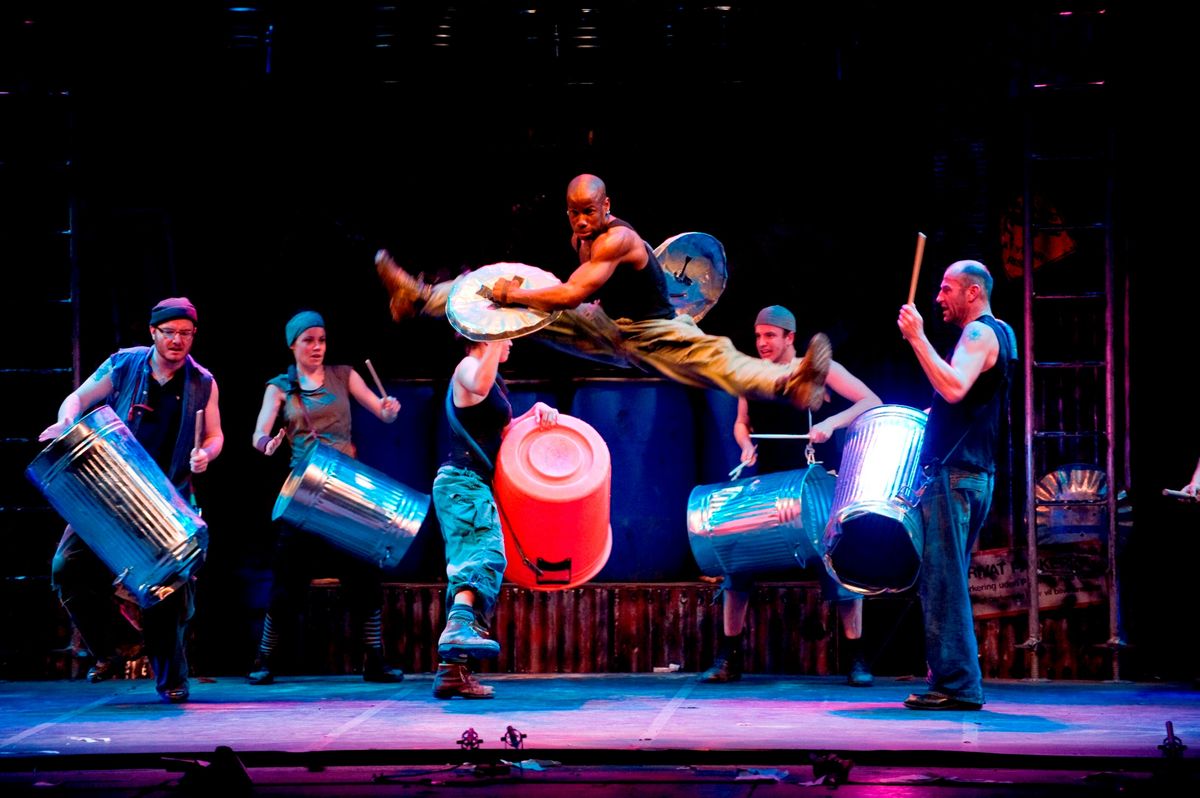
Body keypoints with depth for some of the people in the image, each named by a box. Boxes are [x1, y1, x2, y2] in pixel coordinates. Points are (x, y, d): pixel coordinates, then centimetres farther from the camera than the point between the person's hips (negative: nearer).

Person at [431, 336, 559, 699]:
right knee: (488, 554, -27)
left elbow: (503, 430, 26)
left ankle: (452, 669, 5)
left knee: (468, 566, 7)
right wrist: (497, 336, -29)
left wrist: (537, 410, 11)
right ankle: (459, 625, -50)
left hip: (470, 485, 10)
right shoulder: (468, 367, -6)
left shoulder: (493, 379, 24)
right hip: (464, 481, -10)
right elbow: (479, 385, -31)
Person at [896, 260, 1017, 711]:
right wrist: (932, 416, 20)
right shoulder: (998, 334, 21)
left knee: (942, 581, -11)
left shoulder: (980, 334, -11)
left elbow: (954, 388, -27)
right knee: (946, 583, 14)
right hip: (973, 476, 11)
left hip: (955, 475, -11)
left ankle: (955, 684, -12)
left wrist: (917, 339, -24)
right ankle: (957, 682, 15)